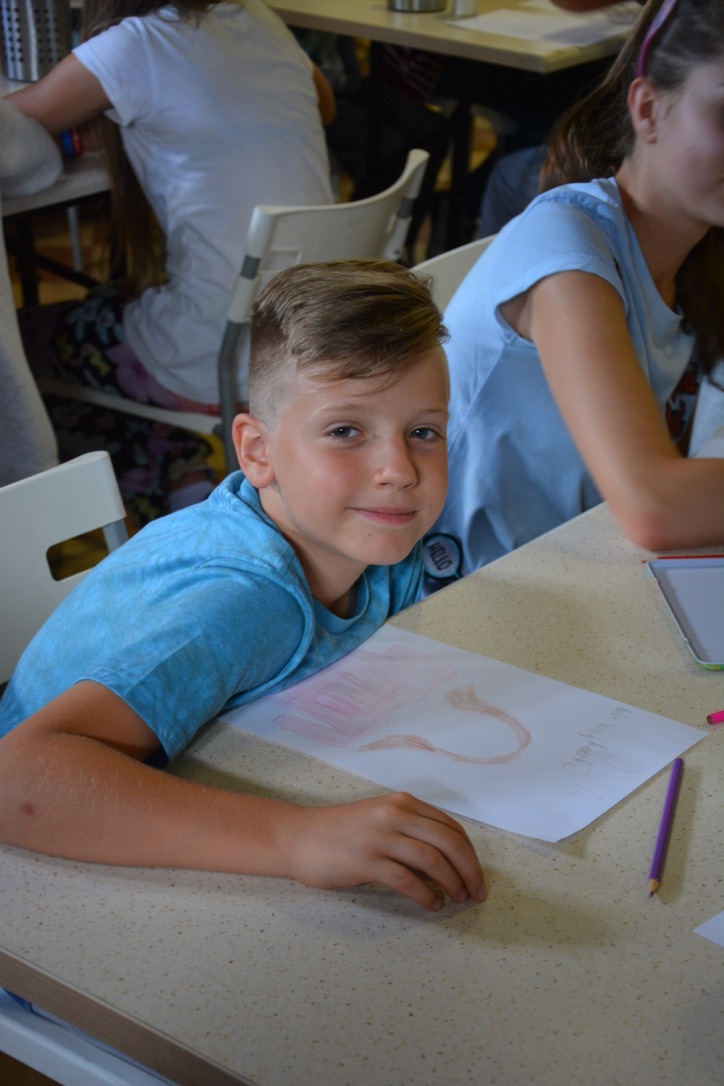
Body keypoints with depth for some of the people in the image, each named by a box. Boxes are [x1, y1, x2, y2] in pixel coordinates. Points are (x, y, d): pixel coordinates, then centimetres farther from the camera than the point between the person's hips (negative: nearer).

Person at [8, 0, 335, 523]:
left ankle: (174, 484, 12)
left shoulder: (134, 43, -12)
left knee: (20, 338, 15)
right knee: (104, 306, 28)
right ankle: (181, 472, 13)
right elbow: (325, 105, 27)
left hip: (218, 363, -7)